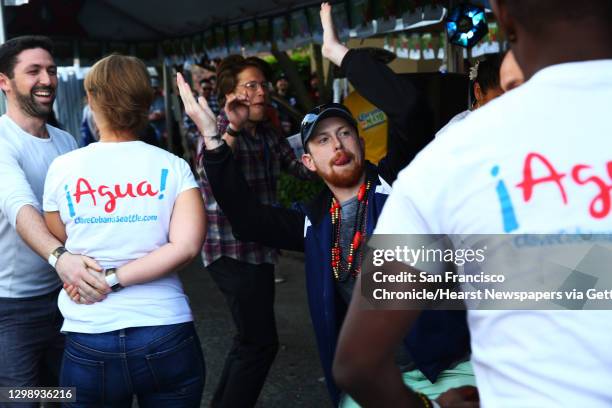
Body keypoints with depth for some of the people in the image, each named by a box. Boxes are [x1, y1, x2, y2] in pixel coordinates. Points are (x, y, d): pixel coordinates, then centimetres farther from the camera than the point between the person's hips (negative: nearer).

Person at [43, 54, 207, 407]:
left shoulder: (62, 168, -1)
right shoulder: (173, 166, -3)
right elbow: (187, 246, -15)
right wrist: (112, 279, -12)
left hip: (88, 343, 1)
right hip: (166, 336, 0)